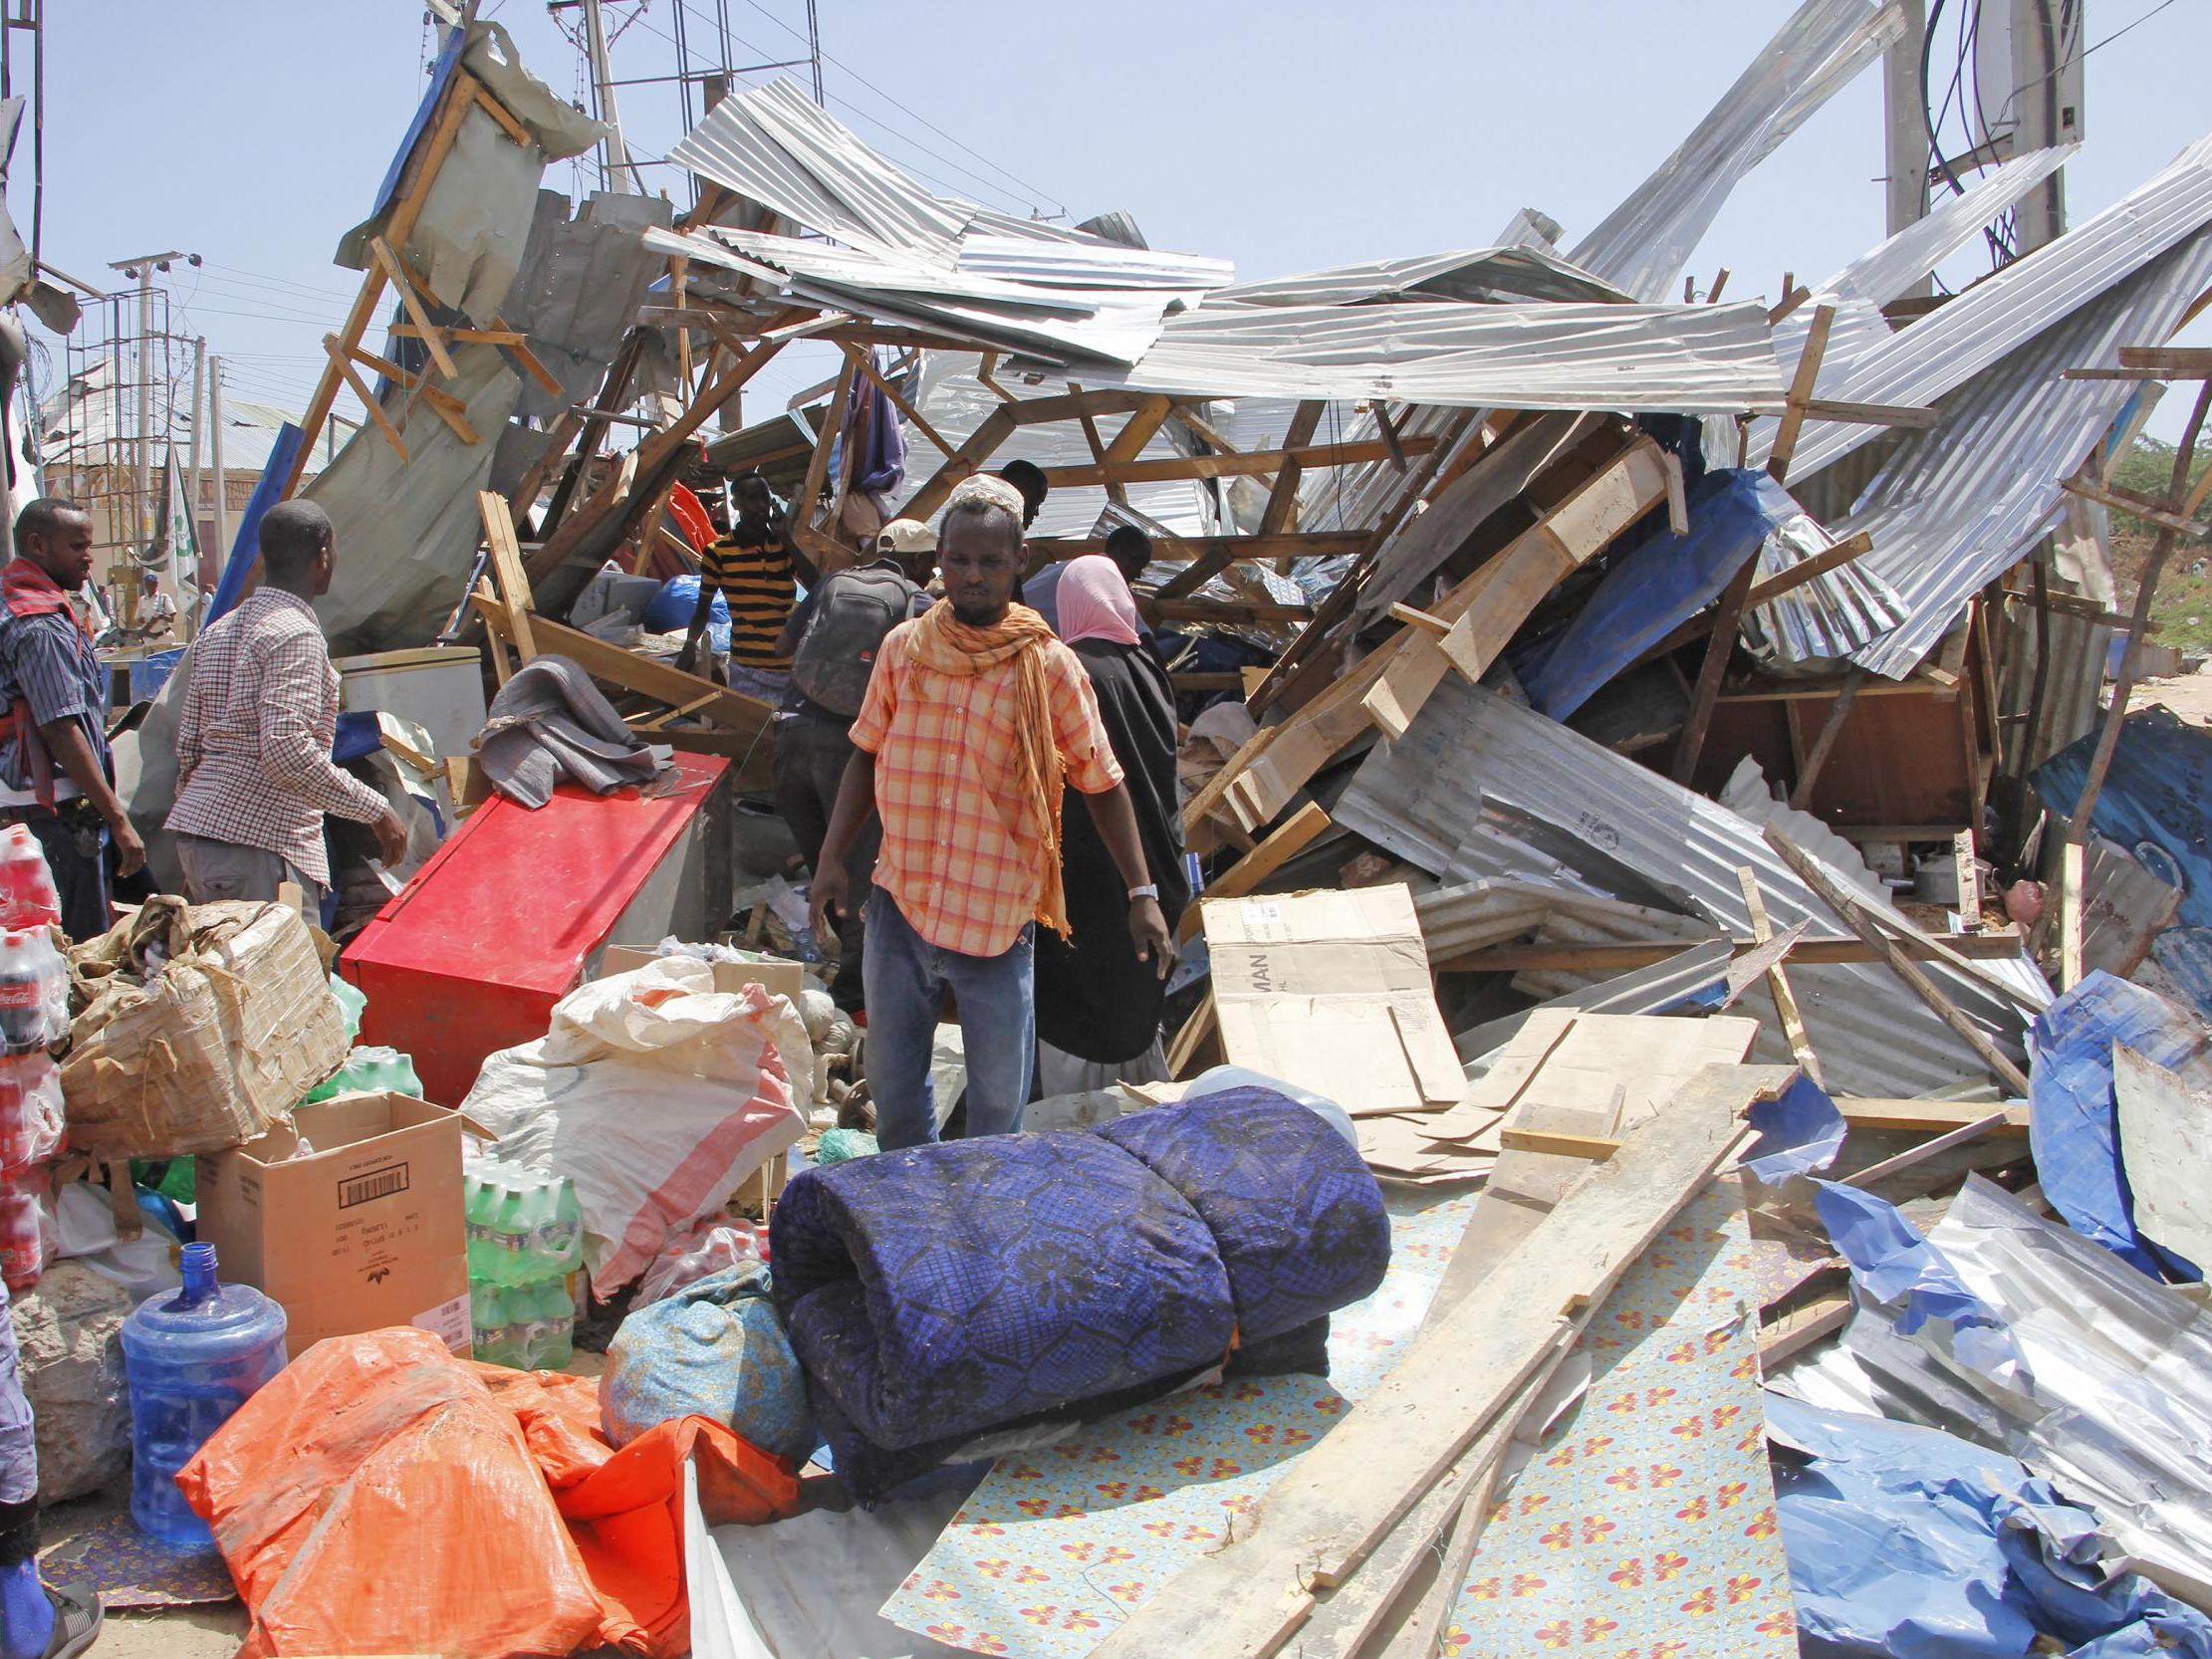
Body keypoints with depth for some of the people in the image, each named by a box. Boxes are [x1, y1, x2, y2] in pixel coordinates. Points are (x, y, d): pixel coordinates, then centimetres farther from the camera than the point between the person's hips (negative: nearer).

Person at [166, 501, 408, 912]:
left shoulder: (218, 631, 15)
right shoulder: (296, 635, -12)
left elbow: (188, 746, 17)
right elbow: (287, 750, -23)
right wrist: (375, 810, -18)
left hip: (194, 832, 9)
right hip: (259, 843, -9)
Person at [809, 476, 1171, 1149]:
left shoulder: (1049, 666, -8)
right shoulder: (904, 648, 1)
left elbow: (1102, 784, -2)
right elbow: (867, 756, 11)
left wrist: (1142, 893, -6)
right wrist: (831, 858, 3)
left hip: (998, 922, -3)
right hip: (899, 908, 3)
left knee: (999, 1101, 9)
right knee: (892, 1082, 18)